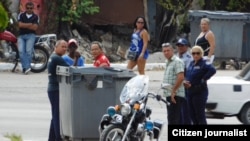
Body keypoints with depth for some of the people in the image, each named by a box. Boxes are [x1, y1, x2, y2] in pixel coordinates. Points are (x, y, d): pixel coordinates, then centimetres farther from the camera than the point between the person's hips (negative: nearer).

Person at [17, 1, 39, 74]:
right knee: (21, 51, -19)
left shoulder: (35, 17, 8)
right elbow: (20, 25, -4)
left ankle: (25, 68, -17)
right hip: (21, 35, 1)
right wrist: (30, 24, -4)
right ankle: (26, 67, -26)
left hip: (30, 35, -1)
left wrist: (24, 25, -5)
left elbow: (35, 27, -5)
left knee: (28, 51, -16)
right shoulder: (21, 15, 11)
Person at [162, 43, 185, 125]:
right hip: (169, 95, 10)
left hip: (175, 96, -10)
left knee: (173, 121, -14)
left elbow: (181, 78, -22)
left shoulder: (177, 61, -11)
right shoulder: (168, 62, 20)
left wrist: (173, 91, -20)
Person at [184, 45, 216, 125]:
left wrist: (204, 79, -21)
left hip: (200, 92, -8)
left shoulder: (204, 64, -11)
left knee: (200, 115, -6)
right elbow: (187, 75, 22)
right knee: (192, 115, 12)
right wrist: (185, 81, 1)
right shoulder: (192, 63, 13)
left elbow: (212, 70, -28)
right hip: (190, 91, 8)